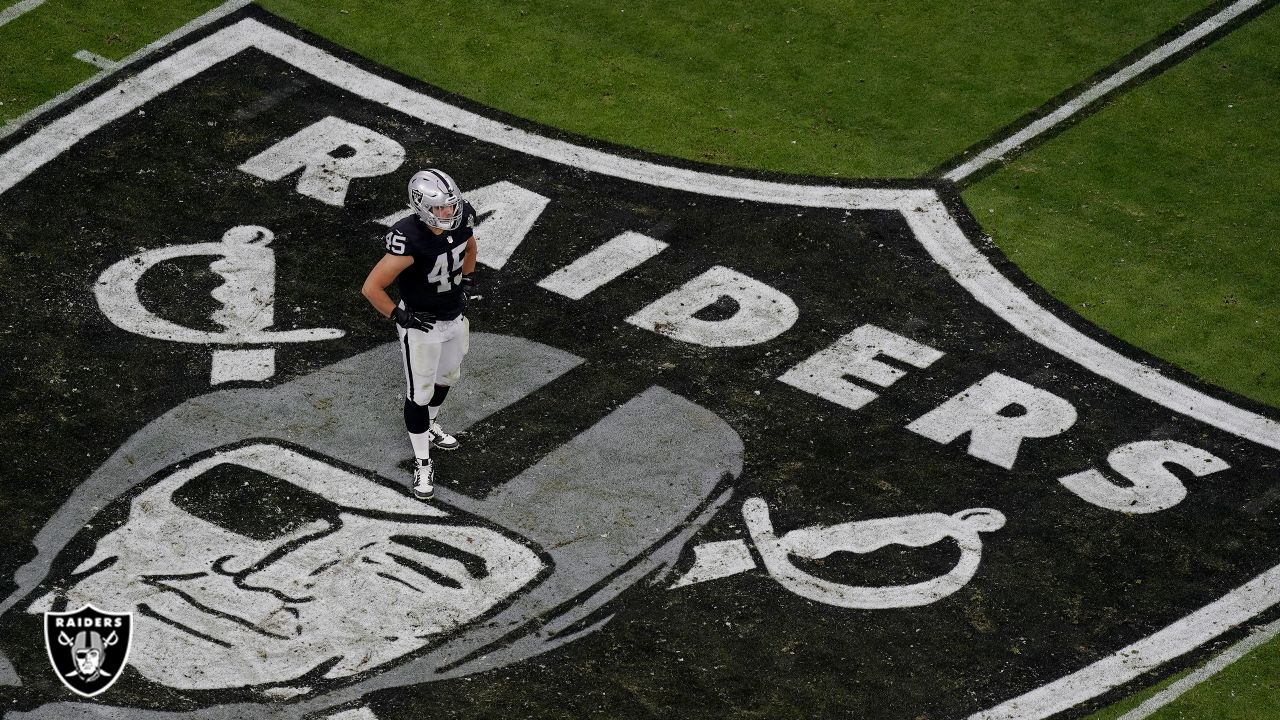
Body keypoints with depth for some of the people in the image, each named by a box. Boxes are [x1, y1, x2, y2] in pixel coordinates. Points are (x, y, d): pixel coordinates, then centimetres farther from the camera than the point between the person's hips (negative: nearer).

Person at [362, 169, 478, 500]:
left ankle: (430, 427, 55)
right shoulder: (410, 240, -36)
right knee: (420, 392, 7)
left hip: (455, 317, 7)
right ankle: (422, 464, 22)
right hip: (421, 325, -7)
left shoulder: (462, 218, -16)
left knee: (447, 376, 27)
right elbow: (371, 288, -30)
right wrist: (400, 316, -20)